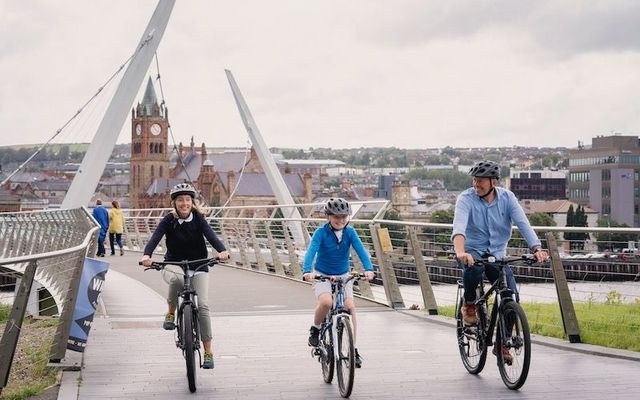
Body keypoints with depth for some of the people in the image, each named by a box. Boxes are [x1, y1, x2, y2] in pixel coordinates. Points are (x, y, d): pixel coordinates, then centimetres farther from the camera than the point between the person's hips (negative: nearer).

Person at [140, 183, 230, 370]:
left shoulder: (198, 219, -5)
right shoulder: (169, 220, -7)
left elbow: (211, 235, -21)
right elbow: (155, 238, -20)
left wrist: (222, 251, -42)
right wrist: (147, 255, -41)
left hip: (198, 267, 1)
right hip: (174, 265, -1)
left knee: (203, 306, -14)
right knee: (176, 279, -38)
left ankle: (208, 351, -6)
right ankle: (171, 314, -10)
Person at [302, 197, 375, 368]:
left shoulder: (350, 232, -8)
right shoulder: (321, 232, -15)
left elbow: (361, 250, -19)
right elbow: (311, 251, -27)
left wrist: (368, 269, -37)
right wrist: (307, 271, -45)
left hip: (343, 276, 3)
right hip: (322, 275, -3)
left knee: (350, 306, -14)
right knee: (326, 302, -30)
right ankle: (315, 329, 0)